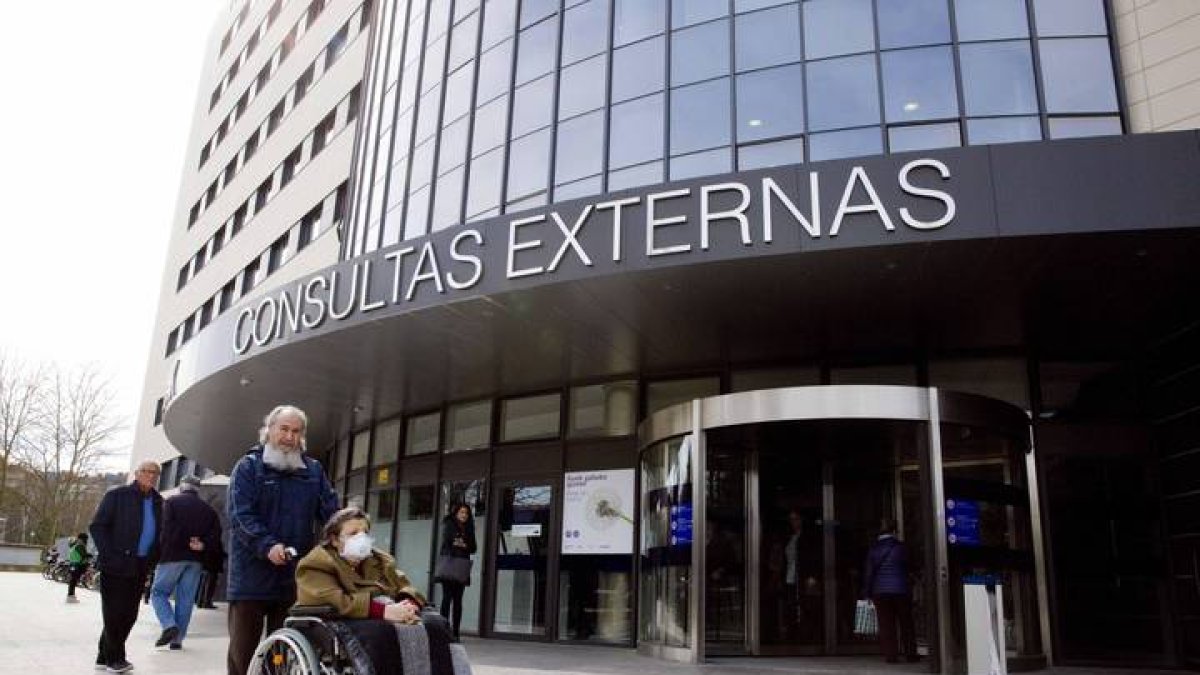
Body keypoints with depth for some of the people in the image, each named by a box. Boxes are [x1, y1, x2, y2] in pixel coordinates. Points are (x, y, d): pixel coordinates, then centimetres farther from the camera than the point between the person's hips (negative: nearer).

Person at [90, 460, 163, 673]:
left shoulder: (157, 502, 12)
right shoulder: (117, 495, -4)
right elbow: (97, 526, -8)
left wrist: (152, 559, 5)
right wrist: (109, 555, -15)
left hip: (140, 567, 6)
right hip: (116, 565, -6)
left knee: (129, 614, 10)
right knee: (114, 612, 0)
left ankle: (105, 656, 23)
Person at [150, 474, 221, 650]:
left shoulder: (171, 502, 2)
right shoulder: (208, 509, 14)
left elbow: (166, 529, -11)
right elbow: (216, 533, 3)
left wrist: (161, 550, -5)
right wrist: (203, 544, -5)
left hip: (172, 556, -4)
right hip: (195, 559, 4)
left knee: (158, 592, 8)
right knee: (186, 599, 7)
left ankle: (169, 625, -11)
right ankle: (177, 639, 8)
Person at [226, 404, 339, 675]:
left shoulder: (314, 470, 12)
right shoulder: (248, 466, 1)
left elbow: (331, 511, 6)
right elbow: (241, 514, -10)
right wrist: (268, 546, -24)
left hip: (295, 577, 3)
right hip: (253, 575, -3)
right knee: (243, 647, 3)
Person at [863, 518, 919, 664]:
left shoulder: (874, 548, 1)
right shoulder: (900, 547, -4)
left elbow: (868, 571, 1)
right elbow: (906, 568, 5)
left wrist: (867, 591, 6)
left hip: (880, 591, 1)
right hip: (900, 590, -1)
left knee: (886, 624, 4)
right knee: (906, 623, 10)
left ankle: (891, 655, 2)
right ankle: (911, 654, 13)